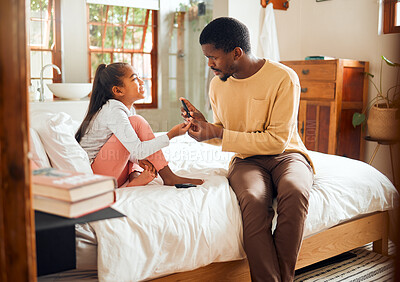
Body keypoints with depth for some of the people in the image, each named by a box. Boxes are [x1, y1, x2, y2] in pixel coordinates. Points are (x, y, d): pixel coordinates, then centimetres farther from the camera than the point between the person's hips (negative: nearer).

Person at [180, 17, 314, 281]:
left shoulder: (283, 78, -12)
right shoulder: (218, 84, 5)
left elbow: (277, 140, -16)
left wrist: (218, 134, -17)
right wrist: (205, 124, -6)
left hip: (286, 154, -2)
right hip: (247, 159, 3)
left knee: (294, 192, -37)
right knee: (253, 199, -34)